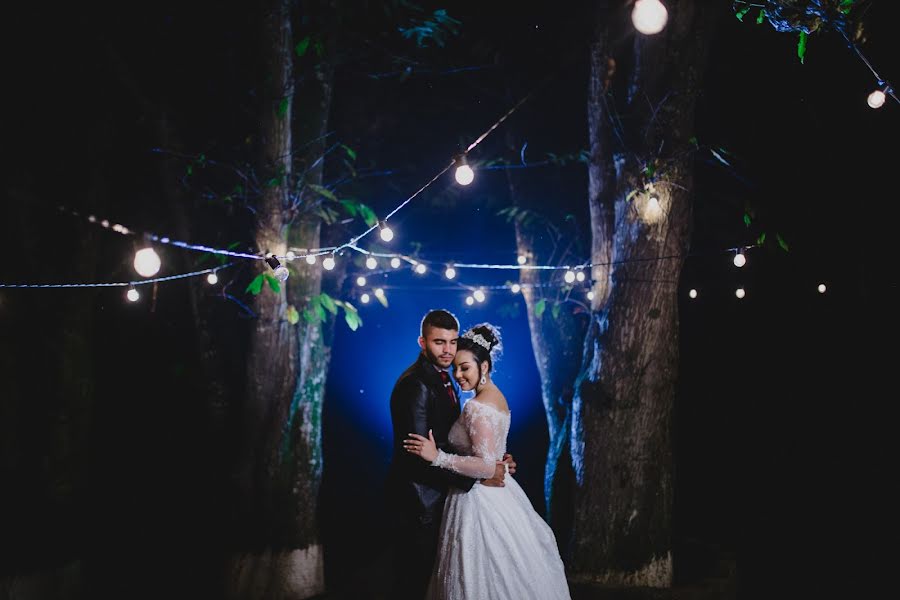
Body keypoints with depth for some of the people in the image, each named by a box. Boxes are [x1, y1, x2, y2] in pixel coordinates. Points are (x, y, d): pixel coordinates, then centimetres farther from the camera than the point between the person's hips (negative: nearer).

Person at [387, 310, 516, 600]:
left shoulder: (442, 379, 11)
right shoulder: (415, 385, -21)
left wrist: (493, 460, -6)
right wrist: (478, 477, -22)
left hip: (437, 496, 10)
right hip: (418, 501, -10)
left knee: (425, 574, 20)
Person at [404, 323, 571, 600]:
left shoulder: (477, 406, -21)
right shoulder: (497, 396, 8)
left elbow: (487, 466, -26)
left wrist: (437, 456, -27)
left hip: (479, 501, -10)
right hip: (498, 493, 10)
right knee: (505, 575, 17)